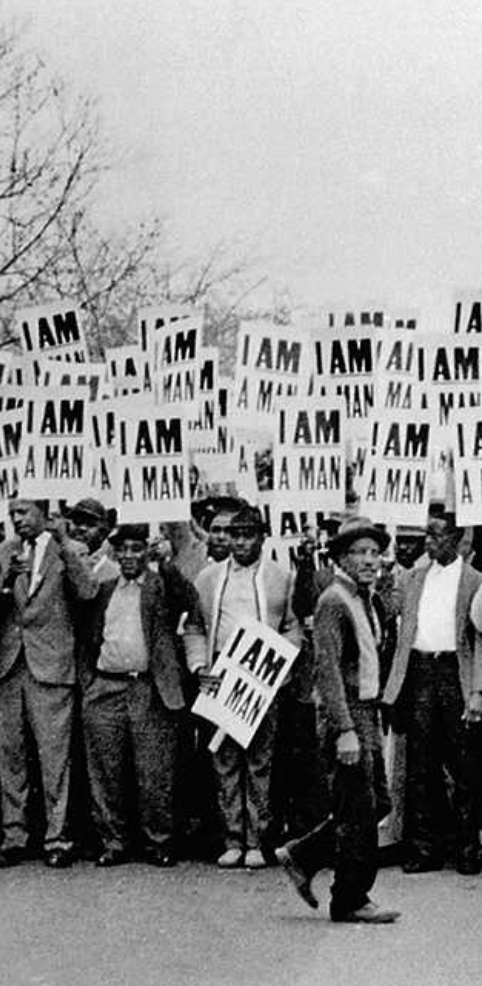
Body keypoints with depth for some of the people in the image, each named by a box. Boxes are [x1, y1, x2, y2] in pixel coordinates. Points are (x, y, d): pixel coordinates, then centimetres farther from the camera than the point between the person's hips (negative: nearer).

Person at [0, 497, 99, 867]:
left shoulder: (66, 550, 1)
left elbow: (88, 591, -14)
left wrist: (65, 545, -20)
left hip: (50, 663, -4)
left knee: (54, 754, -4)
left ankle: (58, 838, 1)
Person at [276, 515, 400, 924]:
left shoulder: (366, 600, 15)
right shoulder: (334, 602, -15)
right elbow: (327, 671, -20)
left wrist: (375, 715, 18)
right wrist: (345, 732, -24)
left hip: (368, 711, 9)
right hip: (348, 714, -9)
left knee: (378, 803, 12)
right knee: (360, 810, -4)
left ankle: (303, 855, 22)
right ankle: (351, 901, 7)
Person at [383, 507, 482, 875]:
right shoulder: (413, 579, 14)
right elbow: (404, 634, 14)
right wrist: (395, 685, 5)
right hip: (419, 674, 4)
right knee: (420, 768, 4)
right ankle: (424, 848, 10)